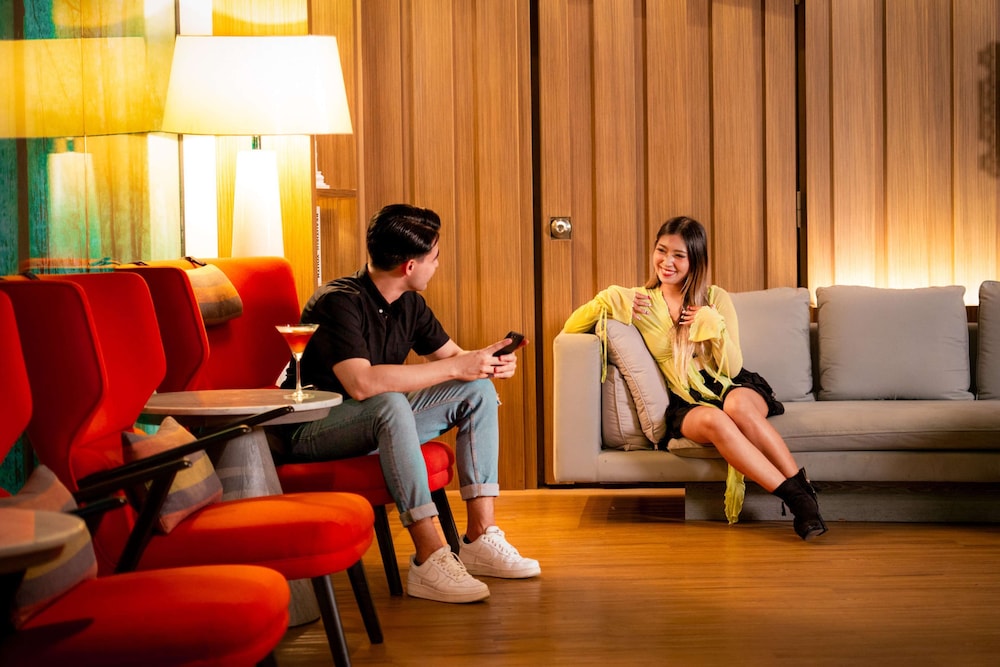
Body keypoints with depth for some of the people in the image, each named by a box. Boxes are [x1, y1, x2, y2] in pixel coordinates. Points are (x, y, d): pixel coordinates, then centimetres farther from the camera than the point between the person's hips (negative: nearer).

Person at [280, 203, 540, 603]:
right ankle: (430, 559, -37)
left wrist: (489, 363, -12)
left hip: (376, 425, 8)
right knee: (391, 403, -38)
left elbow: (452, 353, 13)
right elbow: (361, 383, -37)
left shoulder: (408, 304, 4)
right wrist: (453, 367, -32)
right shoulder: (340, 302, -22)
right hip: (313, 431, -8)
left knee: (478, 391, -6)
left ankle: (480, 538, -11)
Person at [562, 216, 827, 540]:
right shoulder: (639, 301, 5)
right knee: (712, 420, -37)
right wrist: (606, 301, -9)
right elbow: (570, 330, 7)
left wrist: (713, 323, -17)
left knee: (738, 405, -38)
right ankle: (795, 499, -38)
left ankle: (803, 489, -35)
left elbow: (733, 369, -3)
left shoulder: (716, 298, 3)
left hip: (730, 388, 0)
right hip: (684, 402, 0)